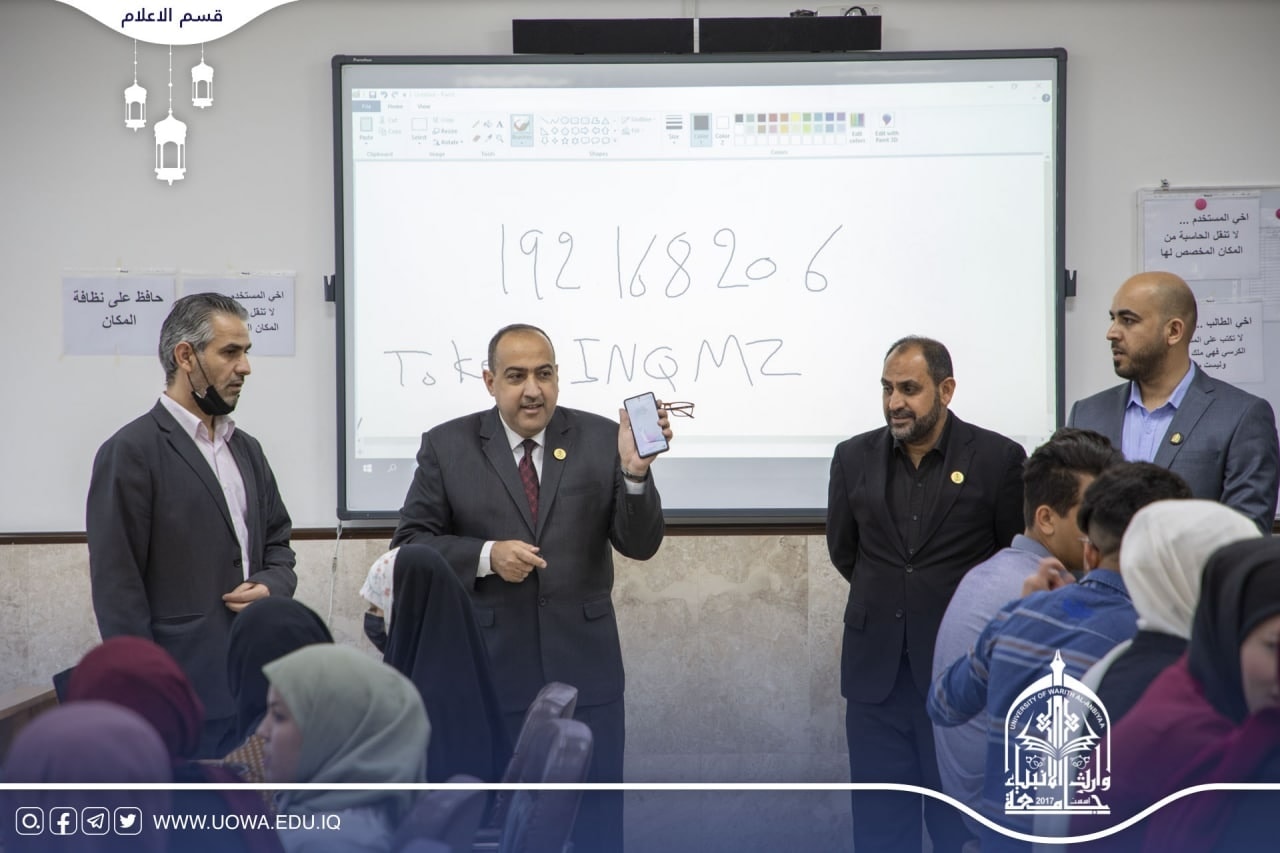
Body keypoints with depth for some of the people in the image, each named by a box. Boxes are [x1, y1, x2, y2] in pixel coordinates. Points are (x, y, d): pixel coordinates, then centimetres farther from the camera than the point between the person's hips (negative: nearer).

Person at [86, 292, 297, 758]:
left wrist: (272, 586, -1)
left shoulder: (246, 449, 17)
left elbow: (277, 541, 24)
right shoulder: (130, 452, -7)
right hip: (181, 698, -7)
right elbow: (118, 587, -10)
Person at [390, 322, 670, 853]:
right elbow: (410, 545, 0)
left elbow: (640, 545, -4)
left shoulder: (600, 439, 1)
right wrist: (486, 556, -17)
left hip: (585, 665, 1)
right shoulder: (447, 447, 0)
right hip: (488, 667, 0)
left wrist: (635, 471, -22)